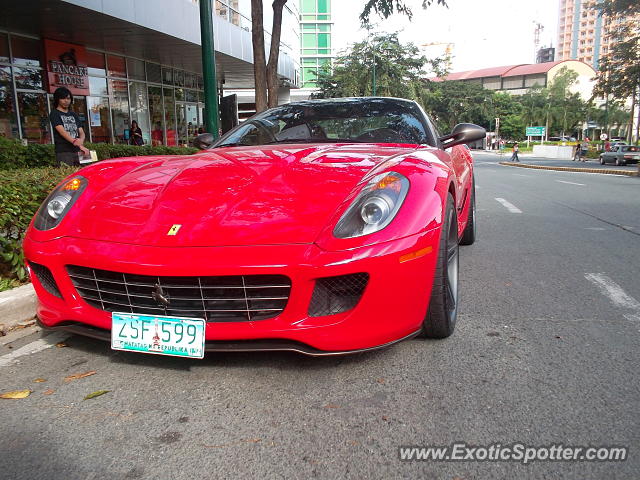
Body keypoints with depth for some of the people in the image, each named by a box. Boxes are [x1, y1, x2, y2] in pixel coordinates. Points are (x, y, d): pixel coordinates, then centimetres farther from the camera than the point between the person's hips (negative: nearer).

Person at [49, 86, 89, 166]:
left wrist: (81, 141, -13)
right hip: (63, 152, -5)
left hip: (77, 152, 5)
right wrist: (75, 142, -27)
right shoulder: (54, 114, 4)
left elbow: (81, 132, 11)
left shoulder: (74, 115, 21)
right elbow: (62, 131, -12)